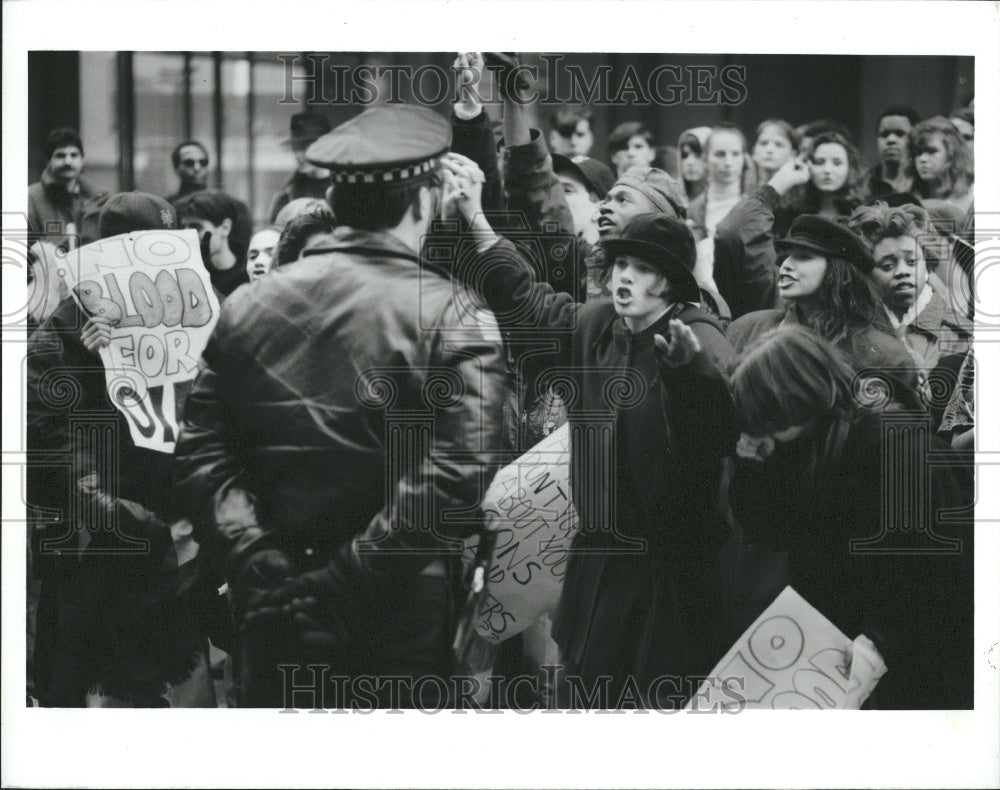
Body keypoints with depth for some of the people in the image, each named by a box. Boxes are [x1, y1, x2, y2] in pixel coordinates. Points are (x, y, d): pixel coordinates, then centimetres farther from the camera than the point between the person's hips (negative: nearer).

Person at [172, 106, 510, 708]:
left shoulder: (249, 306, 3)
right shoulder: (454, 318, -11)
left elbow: (203, 454, 0)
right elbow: (456, 478, -20)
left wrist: (256, 561, -5)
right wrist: (344, 583, -17)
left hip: (276, 611, 4)